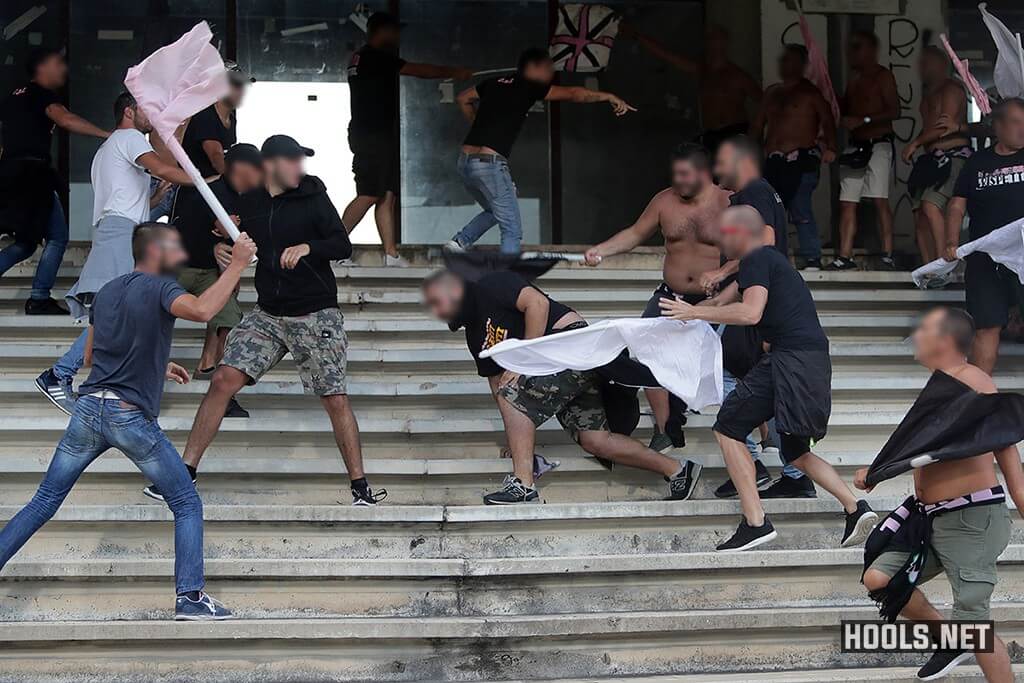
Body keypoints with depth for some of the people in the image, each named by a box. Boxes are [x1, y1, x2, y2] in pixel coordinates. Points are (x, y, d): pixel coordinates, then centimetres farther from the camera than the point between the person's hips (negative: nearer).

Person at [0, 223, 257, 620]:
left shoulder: (107, 291, 15)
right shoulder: (159, 288, -7)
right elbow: (201, 310, -28)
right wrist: (237, 264, -19)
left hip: (89, 408, 6)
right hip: (132, 418, -6)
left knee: (43, 503, 12)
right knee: (187, 505, 6)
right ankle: (189, 597, -4)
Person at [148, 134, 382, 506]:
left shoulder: (312, 198, -4)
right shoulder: (248, 204, 7)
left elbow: (343, 245, -9)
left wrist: (307, 247, -25)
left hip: (316, 315, -3)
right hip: (267, 314, 3)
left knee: (336, 400, -5)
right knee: (223, 381, -8)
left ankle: (360, 487, 6)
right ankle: (186, 471, -1)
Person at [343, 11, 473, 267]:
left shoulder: (359, 57, 19)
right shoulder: (375, 57, -11)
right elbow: (418, 71, -9)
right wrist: (453, 72, 0)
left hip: (379, 136, 10)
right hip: (373, 136, -10)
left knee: (387, 196, 6)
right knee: (369, 195, -12)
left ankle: (391, 254, 3)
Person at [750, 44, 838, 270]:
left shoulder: (810, 92, 2)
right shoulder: (772, 92, 20)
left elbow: (827, 120, -7)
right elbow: (758, 124, 23)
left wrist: (829, 147, -22)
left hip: (801, 160, -6)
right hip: (773, 161, 6)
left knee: (801, 212, -12)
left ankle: (812, 259, -7)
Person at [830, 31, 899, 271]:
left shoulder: (882, 76, -3)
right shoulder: (854, 79, 19)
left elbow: (894, 111, -11)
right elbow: (844, 110, 25)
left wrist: (863, 120, -17)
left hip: (878, 144, -7)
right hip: (855, 146, 7)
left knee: (880, 200, -12)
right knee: (847, 202, 1)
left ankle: (887, 255, -12)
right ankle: (845, 256, 1)